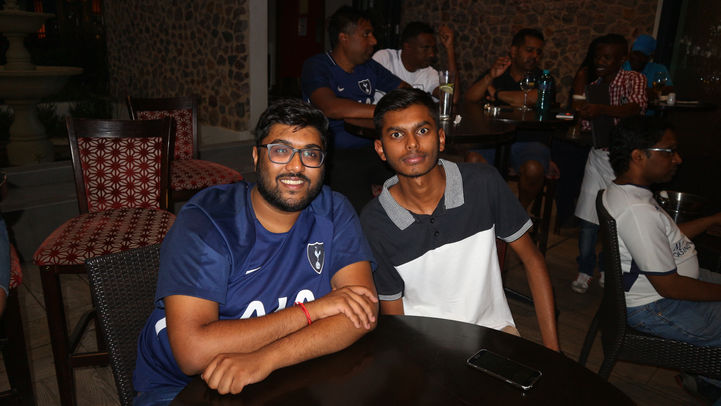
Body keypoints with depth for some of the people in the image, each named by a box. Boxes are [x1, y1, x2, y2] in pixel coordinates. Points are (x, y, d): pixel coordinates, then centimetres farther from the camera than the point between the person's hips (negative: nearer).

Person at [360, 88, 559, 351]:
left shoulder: (484, 184, -10)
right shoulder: (374, 221, -12)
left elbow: (532, 259, 0)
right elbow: (393, 316, -4)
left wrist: (552, 348, -4)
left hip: (491, 326, 1)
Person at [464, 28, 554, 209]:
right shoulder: (495, 74, 13)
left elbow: (532, 98, -16)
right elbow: (469, 99, -1)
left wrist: (496, 93, -4)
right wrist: (490, 77, -16)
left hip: (528, 142, -1)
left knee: (534, 168, -30)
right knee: (472, 159, -27)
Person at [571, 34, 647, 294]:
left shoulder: (633, 80, -5)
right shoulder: (592, 89, 10)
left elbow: (637, 107, -27)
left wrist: (601, 108, -40)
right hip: (598, 157, 4)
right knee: (588, 216, -1)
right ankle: (584, 272, 10)